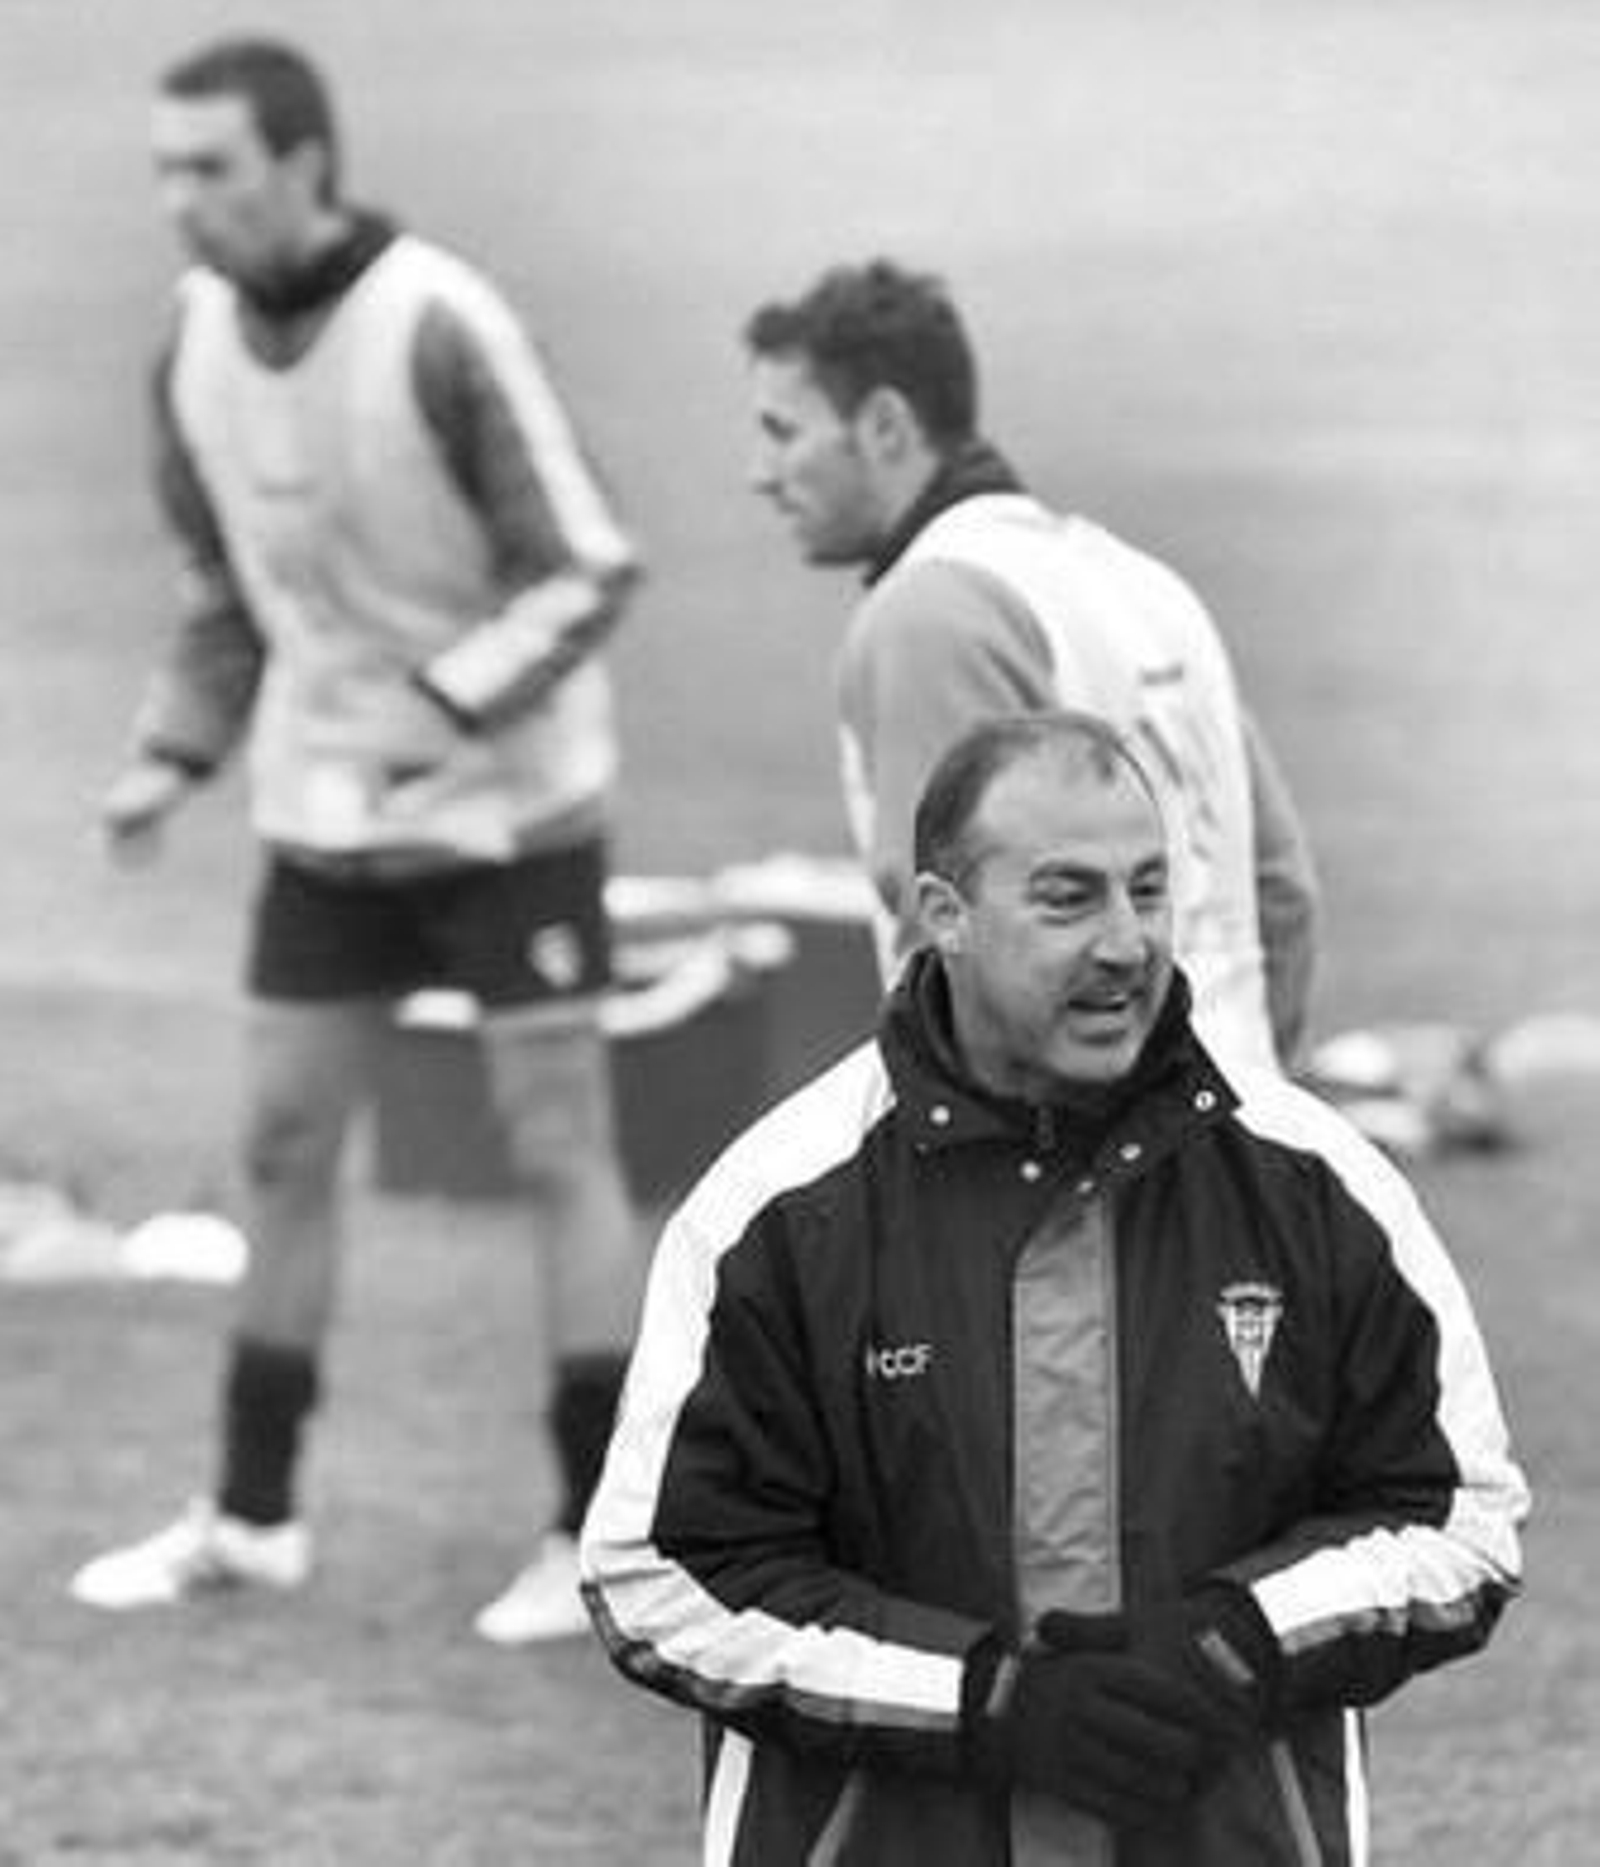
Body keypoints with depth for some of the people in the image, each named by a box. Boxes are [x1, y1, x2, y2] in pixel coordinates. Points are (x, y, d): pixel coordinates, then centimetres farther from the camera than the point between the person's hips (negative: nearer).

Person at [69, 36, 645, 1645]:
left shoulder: (439, 328, -21)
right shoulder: (199, 340, -1)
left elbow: (584, 574, -20)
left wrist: (442, 710, -32)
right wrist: (175, 756, -1)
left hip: (507, 804, -6)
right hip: (323, 817, 6)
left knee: (558, 1152, -2)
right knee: (282, 1149, 9)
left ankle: (603, 1536, 4)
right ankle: (251, 1518, 19)